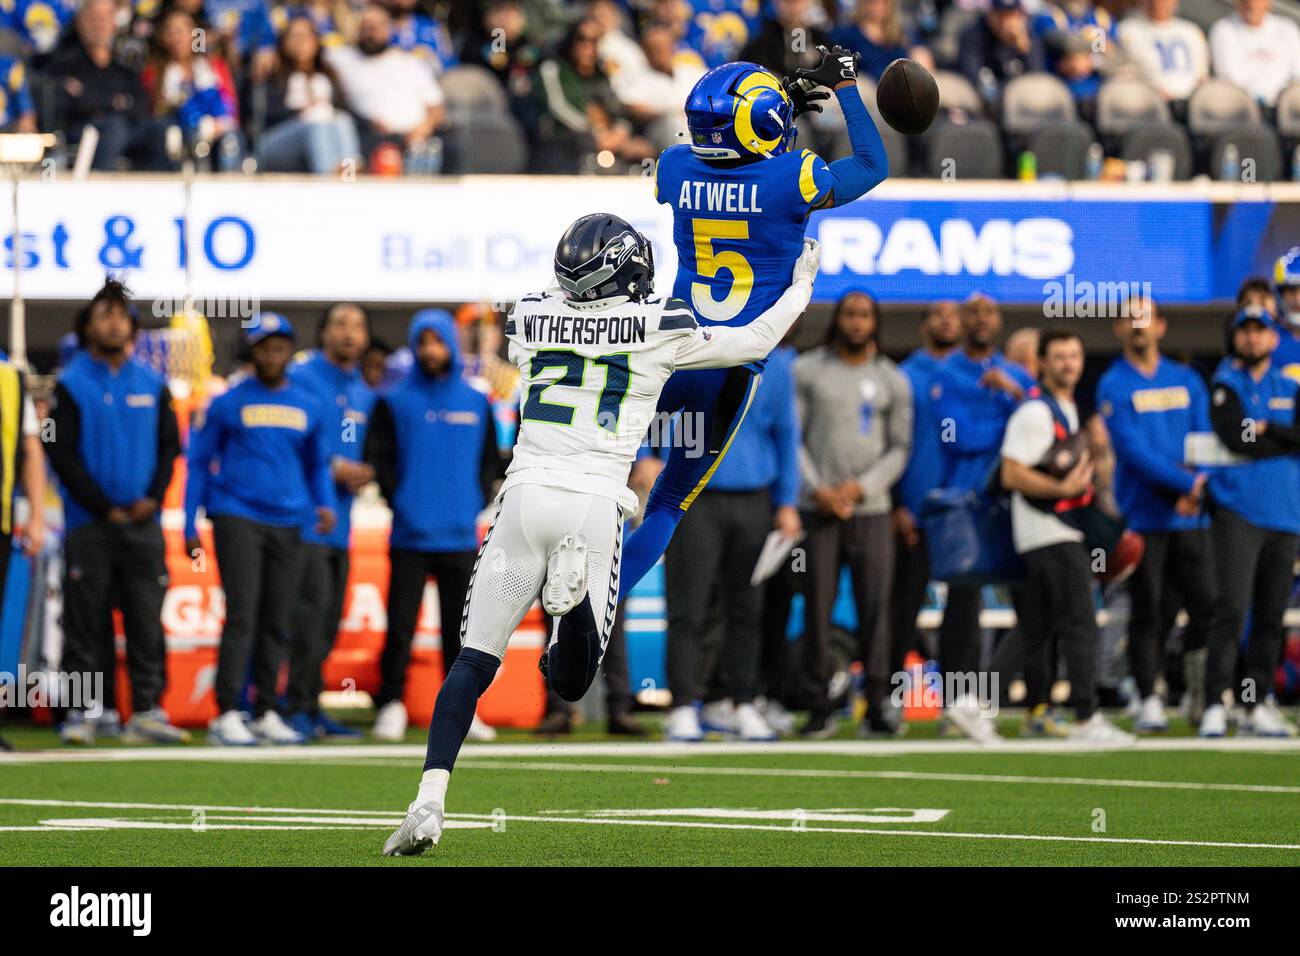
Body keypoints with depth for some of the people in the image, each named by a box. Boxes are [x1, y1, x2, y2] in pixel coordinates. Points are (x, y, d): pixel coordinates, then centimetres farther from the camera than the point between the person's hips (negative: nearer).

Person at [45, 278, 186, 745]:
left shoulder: (152, 384, 10)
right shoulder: (71, 384, -1)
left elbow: (170, 444, 12)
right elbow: (60, 452, -5)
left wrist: (152, 498, -4)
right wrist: (104, 508, -10)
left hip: (143, 525, 3)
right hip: (89, 526, -3)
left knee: (147, 621, 2)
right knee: (85, 621, -3)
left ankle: (147, 708, 6)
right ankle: (80, 712, 0)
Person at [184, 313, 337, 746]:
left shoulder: (308, 407, 12)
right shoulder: (227, 404, 2)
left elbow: (318, 465, 22)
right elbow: (199, 463, 7)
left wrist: (325, 504, 2)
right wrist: (190, 527, 3)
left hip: (287, 522, 4)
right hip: (237, 516, -4)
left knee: (276, 622, 6)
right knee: (242, 615, -13)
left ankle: (266, 714, 14)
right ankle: (227, 715, -14)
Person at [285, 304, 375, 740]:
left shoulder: (364, 395, 18)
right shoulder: (300, 378, -6)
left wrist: (361, 474, 0)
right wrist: (331, 468, -15)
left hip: (339, 522, 8)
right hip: (305, 519, -8)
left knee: (329, 619, 9)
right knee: (311, 610, -14)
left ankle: (311, 707, 15)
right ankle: (299, 707, -11)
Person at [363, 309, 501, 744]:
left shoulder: (476, 403, 10)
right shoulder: (394, 402, 2)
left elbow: (490, 461, 15)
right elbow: (377, 457, -1)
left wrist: (479, 500, 2)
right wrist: (399, 501, -10)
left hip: (461, 536, 2)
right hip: (410, 535, -2)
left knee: (461, 627, 5)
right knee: (401, 625, -3)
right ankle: (391, 707, 2)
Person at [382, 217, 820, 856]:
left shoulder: (529, 322, 10)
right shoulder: (658, 330, 3)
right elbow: (754, 343, 16)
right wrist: (801, 286, 34)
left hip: (525, 495, 2)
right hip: (594, 508, -2)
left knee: (473, 664, 3)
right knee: (570, 683, 10)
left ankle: (429, 802, -14)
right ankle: (574, 589, -20)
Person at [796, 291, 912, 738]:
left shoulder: (893, 381, 9)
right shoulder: (806, 371, 6)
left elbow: (900, 447, 9)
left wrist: (861, 487, -6)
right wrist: (817, 489, -8)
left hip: (870, 507, 1)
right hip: (818, 509, -1)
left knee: (875, 605, -6)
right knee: (817, 606, -3)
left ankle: (878, 706, -4)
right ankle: (819, 709, 1)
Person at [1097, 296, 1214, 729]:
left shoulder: (1187, 381, 14)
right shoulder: (1113, 386, 0)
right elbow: (1134, 450, -10)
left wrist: (1194, 491, -11)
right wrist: (1189, 482, -18)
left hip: (1190, 516, 3)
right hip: (1143, 514, -3)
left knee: (1207, 604, -5)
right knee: (1147, 612, -3)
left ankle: (1199, 687, 13)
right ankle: (1149, 699, 2)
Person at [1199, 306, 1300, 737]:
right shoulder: (1224, 386, 3)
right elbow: (1236, 438, -13)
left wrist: (1264, 429, -9)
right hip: (1238, 511, -4)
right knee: (1232, 608, -15)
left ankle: (1257, 705, 13)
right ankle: (1215, 705, -16)